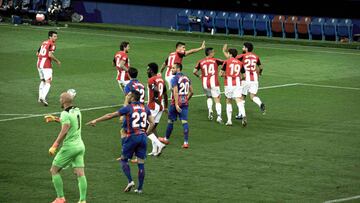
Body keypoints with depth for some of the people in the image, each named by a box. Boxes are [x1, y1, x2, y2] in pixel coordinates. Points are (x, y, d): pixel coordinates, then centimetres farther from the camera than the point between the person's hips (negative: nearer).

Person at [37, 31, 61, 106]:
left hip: (39, 64, 8)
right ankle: (43, 97, -24)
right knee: (48, 82, -9)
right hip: (46, 66, -8)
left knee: (42, 81, 21)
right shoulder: (52, 44, -9)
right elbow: (50, 55, -22)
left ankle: (40, 97, 20)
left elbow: (37, 54, 19)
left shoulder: (43, 43, 15)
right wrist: (57, 61, -9)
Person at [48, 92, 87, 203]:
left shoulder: (66, 114, -16)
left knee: (54, 170, 5)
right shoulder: (77, 110, 9)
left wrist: (54, 146, -23)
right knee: (80, 173, 3)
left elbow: (64, 131, -25)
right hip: (80, 145, 8)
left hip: (69, 147, -8)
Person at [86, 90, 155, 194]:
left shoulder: (128, 108, -4)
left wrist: (96, 120, 4)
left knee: (123, 160, 13)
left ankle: (130, 181, -3)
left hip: (132, 137, -4)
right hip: (142, 137, 4)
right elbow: (152, 123, 7)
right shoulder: (145, 108, 9)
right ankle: (140, 188, 8)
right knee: (141, 163, 7)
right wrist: (146, 134, 14)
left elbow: (110, 115, -2)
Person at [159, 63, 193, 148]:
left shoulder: (175, 78, -13)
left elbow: (175, 92, -20)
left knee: (170, 121, 11)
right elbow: (191, 92, 13)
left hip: (176, 103, -6)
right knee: (184, 121, 1)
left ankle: (166, 139, 27)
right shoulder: (186, 78, 9)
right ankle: (186, 142, -7)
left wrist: (176, 105, -23)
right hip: (185, 103, 6)